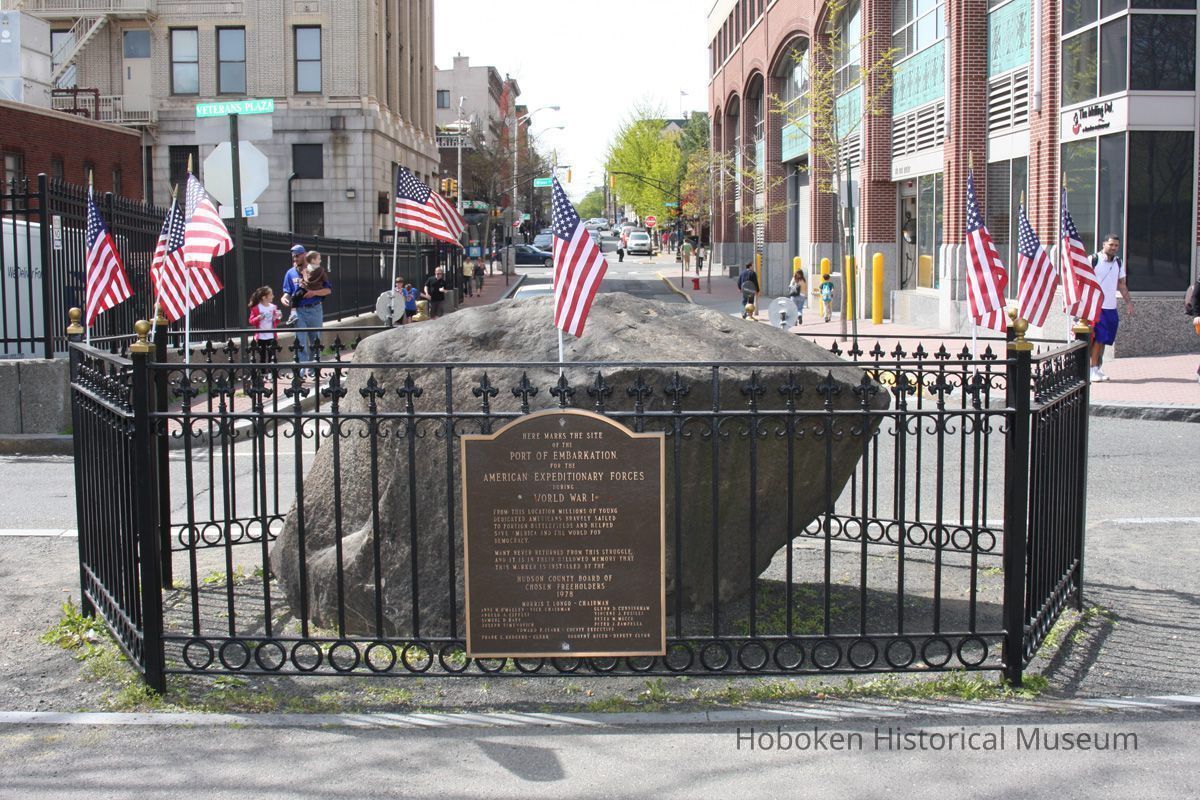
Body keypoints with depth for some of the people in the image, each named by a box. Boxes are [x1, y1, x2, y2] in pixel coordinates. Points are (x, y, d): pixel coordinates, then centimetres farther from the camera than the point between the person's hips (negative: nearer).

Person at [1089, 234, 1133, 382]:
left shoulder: (1118, 263, 14)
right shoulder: (1093, 260, -5)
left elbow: (1121, 284, 21)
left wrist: (1128, 302, 15)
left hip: (1111, 308, 6)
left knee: (1104, 339, 6)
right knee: (1098, 338, -10)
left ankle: (1097, 367, 15)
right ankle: (1093, 369, -6)